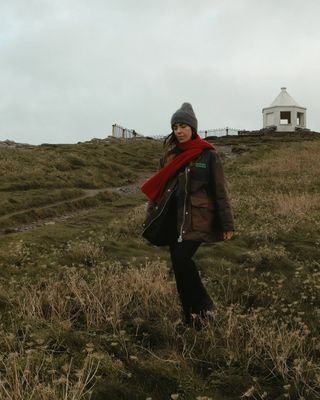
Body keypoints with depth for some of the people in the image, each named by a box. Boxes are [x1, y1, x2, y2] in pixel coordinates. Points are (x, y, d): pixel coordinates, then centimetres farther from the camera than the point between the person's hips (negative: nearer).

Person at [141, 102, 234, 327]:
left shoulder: (208, 155, -4)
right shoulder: (170, 154, 10)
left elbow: (220, 191, -4)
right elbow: (158, 188, 14)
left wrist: (227, 224, -6)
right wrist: (152, 219, 12)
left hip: (196, 218, -5)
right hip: (173, 218, 5)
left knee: (181, 258, -20)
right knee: (179, 264, 5)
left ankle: (203, 306, 1)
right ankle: (191, 316, 19)